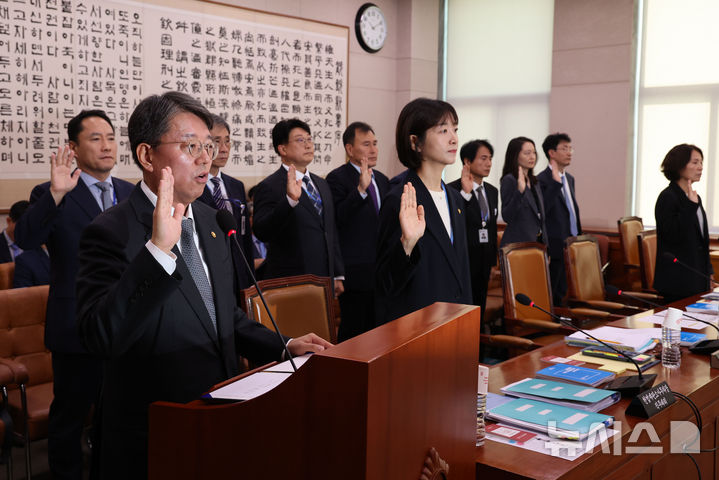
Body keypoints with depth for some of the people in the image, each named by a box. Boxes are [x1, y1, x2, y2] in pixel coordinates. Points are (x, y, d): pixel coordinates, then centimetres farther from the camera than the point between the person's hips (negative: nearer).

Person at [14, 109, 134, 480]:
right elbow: (25, 239, -25)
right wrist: (56, 193, -36)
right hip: (77, 327, -5)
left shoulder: (131, 194, 7)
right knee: (69, 415, 9)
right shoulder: (51, 196, -8)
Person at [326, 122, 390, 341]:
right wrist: (361, 189, -30)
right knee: (353, 331, -2)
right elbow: (338, 218, -22)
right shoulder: (337, 178, -8)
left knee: (377, 329, 13)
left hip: (382, 271, 7)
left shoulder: (382, 179, 15)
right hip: (355, 272, -7)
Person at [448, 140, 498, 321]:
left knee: (479, 312, 12)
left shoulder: (492, 191, 13)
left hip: (483, 264, 7)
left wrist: (493, 262, 18)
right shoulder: (452, 190, -11)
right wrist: (465, 193, -27)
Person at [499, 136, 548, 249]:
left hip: (538, 242, 7)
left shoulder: (533, 182, 15)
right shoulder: (509, 180, -10)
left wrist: (545, 244, 16)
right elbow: (507, 217, -20)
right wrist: (520, 191, -28)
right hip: (518, 243, -7)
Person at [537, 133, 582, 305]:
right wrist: (555, 182, -28)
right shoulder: (542, 180, -12)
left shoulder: (569, 178, 16)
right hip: (556, 247, -8)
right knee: (551, 296, -2)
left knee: (562, 293, 12)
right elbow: (541, 212, -24)